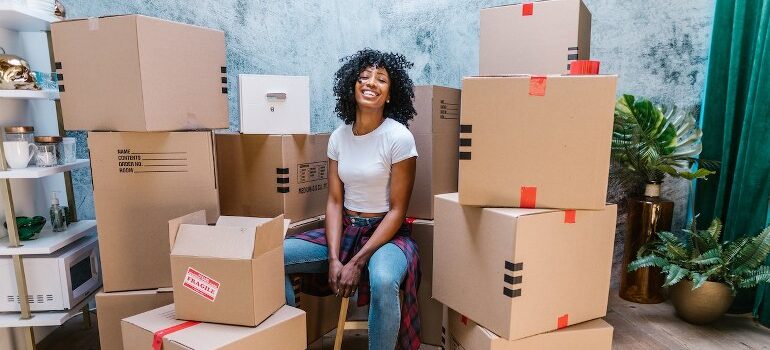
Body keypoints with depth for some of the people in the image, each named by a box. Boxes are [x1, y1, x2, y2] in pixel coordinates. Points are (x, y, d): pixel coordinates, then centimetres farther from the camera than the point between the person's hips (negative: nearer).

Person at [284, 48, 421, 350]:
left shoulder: (399, 137, -13)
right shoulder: (339, 136, 2)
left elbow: (397, 210, -13)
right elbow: (334, 201, 2)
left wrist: (356, 263, -18)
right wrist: (333, 258, -11)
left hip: (386, 233, -5)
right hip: (344, 230, 5)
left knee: (383, 281, -38)